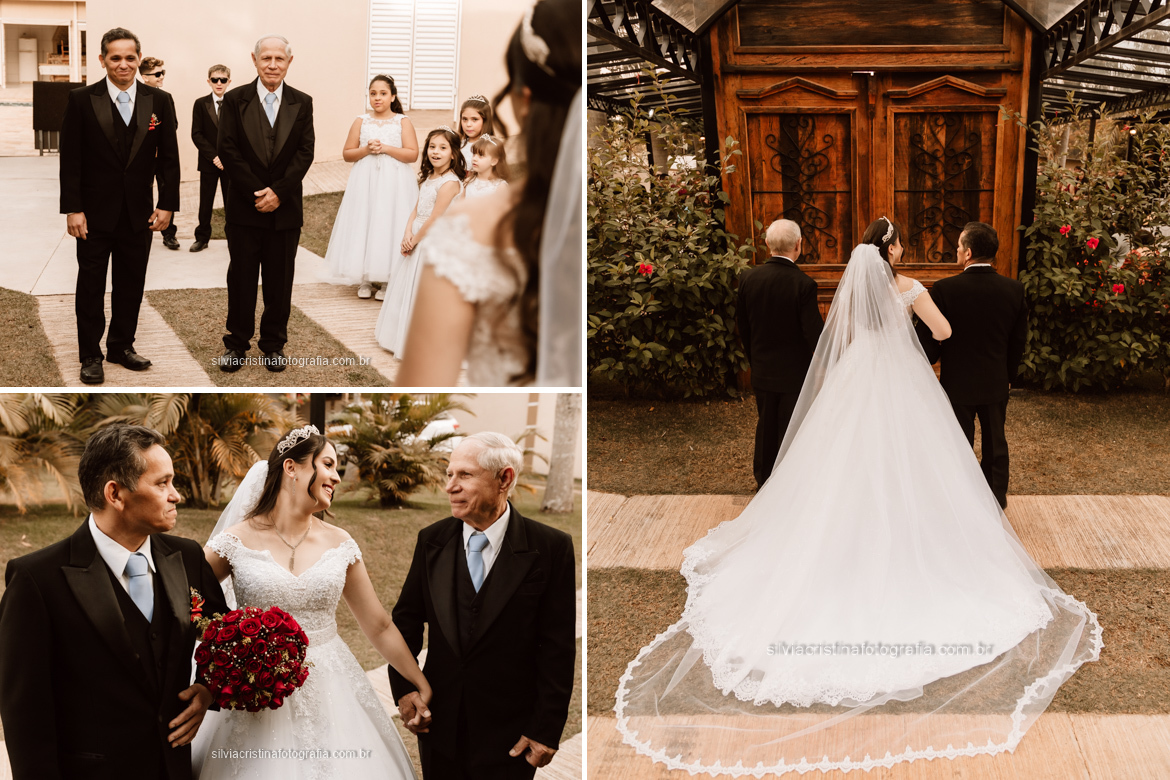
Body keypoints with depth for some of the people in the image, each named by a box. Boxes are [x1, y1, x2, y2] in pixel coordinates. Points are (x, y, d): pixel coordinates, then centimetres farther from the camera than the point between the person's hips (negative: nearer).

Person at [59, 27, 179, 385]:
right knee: (91, 286, 5)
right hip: (95, 213, -2)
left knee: (131, 284, 10)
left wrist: (167, 204, -1)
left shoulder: (158, 101, 2)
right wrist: (73, 209, -10)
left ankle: (121, 346, 24)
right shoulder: (81, 100, -4)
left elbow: (169, 158, 5)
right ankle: (90, 356, 15)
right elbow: (70, 159, -5)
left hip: (139, 214, 2)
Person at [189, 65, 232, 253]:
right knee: (205, 202, 5)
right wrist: (213, 156, -13)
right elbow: (196, 135, -3)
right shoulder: (201, 104, 2)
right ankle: (202, 237, 15)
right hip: (208, 162, 0)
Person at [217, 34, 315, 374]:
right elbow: (228, 151, -5)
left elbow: (305, 153, -1)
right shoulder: (235, 100, 1)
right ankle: (236, 343, 15)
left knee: (280, 280, 7)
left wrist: (278, 192, -12)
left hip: (285, 207, 1)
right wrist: (255, 193, -13)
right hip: (244, 206, -1)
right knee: (241, 278, 4)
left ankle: (274, 344, 18)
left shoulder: (302, 103, 5)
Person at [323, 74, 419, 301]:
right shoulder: (361, 122, 7)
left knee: (389, 226, -3)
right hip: (365, 182, 2)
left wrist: (385, 148, -14)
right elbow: (347, 154, 6)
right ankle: (365, 280, 8)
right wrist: (366, 150, -12)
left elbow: (413, 154, -6)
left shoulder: (403, 122, 2)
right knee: (363, 226, 1)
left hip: (394, 184, -2)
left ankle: (387, 281, 4)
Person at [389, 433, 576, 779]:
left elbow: (557, 647, -9)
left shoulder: (551, 548, -10)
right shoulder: (431, 540, 2)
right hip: (438, 724, 3)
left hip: (509, 736, -3)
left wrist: (546, 730, -10)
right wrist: (403, 687, -4)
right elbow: (407, 617, 10)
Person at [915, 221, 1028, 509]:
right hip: (996, 383, 3)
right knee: (995, 441, 20)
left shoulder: (945, 289, -21)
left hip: (958, 381, -3)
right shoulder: (1014, 289, -10)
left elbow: (930, 340, -15)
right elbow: (1019, 340, 0)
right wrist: (1008, 375, 14)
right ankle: (997, 497, 33)